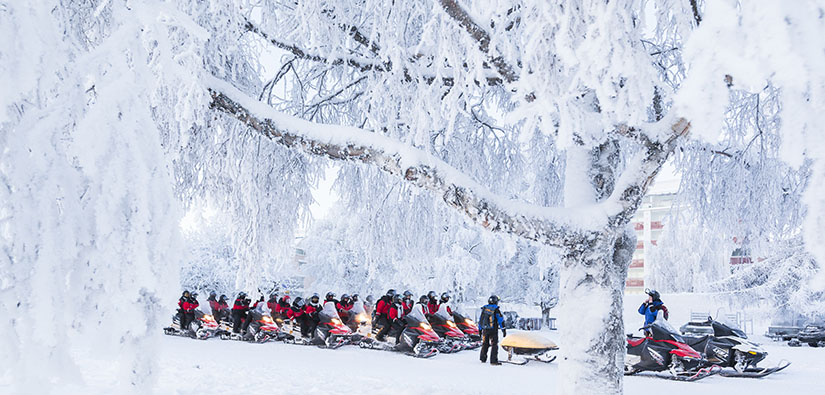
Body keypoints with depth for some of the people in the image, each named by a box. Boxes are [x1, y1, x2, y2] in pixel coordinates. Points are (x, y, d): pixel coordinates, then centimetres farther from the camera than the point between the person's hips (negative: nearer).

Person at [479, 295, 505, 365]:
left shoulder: (484, 308, 6)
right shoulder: (496, 309, -10)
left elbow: (480, 319, 13)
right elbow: (501, 320, -11)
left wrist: (480, 329, 21)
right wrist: (504, 330, -6)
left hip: (485, 330, 5)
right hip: (493, 330, -5)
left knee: (485, 344, 17)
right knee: (494, 345, -2)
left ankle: (483, 359, 25)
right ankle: (493, 361, -7)